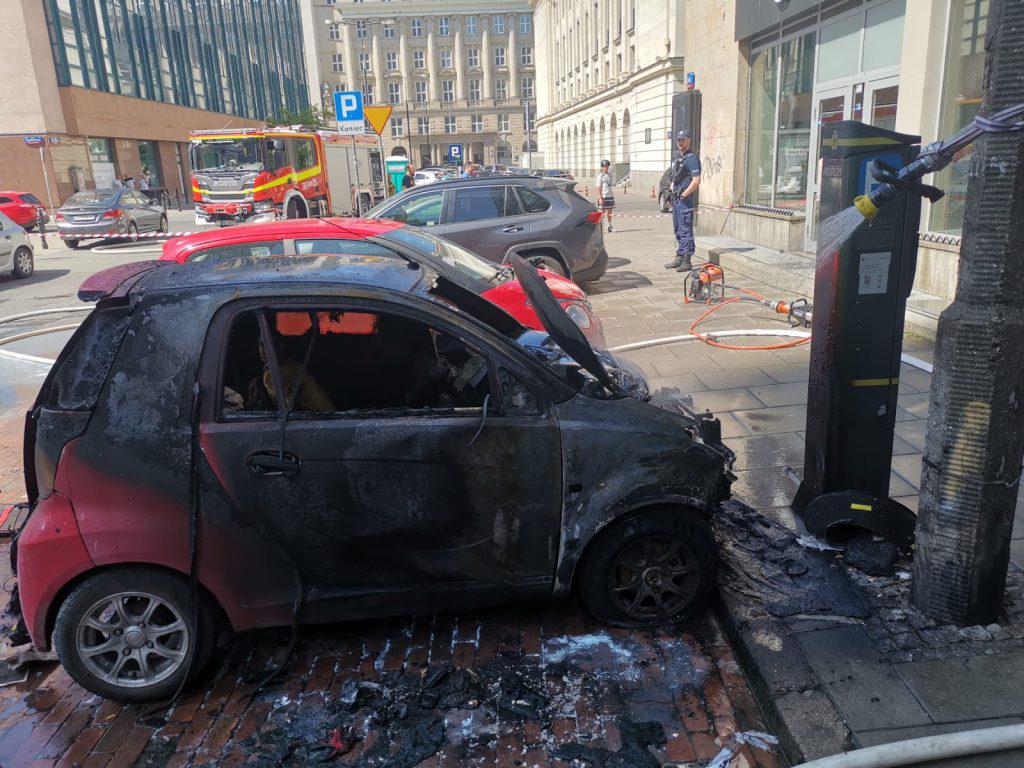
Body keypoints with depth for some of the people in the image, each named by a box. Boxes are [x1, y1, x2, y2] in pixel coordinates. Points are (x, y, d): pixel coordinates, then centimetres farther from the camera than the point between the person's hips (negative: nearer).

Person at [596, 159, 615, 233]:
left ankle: (609, 226, 19)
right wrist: (600, 198, -16)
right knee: (602, 212, -4)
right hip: (603, 196, -6)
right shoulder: (600, 176, -8)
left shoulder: (609, 174, 9)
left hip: (610, 196, 6)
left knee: (609, 212, 10)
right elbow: (599, 188, -10)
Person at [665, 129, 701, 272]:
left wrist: (683, 195, -18)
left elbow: (696, 181, -18)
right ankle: (679, 258, 23)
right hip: (676, 200, 10)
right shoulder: (677, 159, 19)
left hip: (685, 201, -10)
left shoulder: (692, 158, -9)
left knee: (685, 231, -9)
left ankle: (687, 262, -7)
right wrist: (671, 192, 13)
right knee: (678, 230, 15)